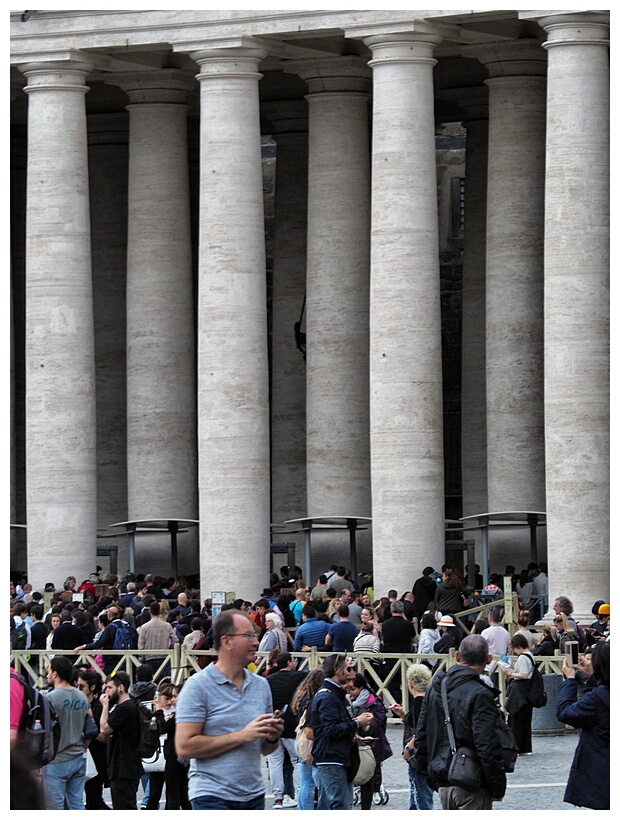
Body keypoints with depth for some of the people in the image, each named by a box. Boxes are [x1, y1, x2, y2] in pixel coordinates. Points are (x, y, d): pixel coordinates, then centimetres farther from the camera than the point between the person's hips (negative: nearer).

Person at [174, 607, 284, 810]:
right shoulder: (198, 686, -6)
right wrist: (241, 735, -16)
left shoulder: (261, 685, 13)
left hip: (253, 796, 6)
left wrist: (273, 737, -3)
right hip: (212, 798, -6)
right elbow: (185, 747, -14)